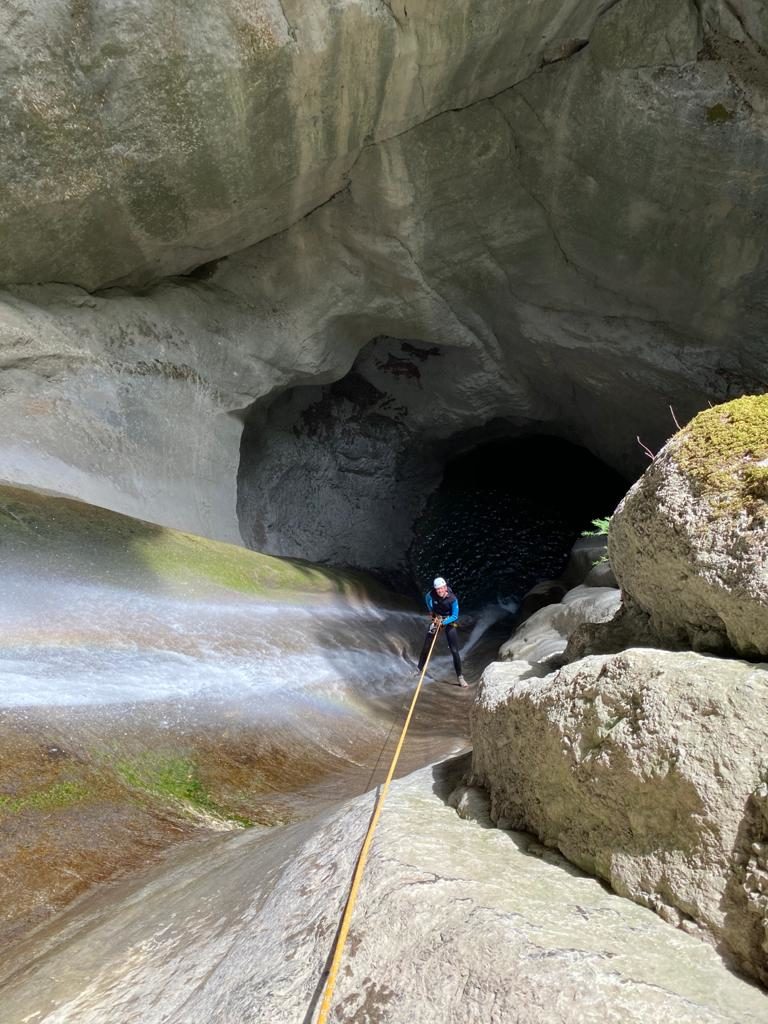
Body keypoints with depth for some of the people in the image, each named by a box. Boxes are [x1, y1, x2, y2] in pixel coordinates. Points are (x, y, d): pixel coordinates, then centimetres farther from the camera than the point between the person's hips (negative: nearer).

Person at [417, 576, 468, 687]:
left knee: (454, 650, -6)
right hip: (435, 619, 2)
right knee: (426, 647, 3)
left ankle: (460, 677, 2)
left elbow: (455, 616, -21)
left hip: (449, 621, -2)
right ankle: (419, 669, 20)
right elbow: (427, 600, 7)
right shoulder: (431, 595, -20)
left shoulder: (453, 599, -28)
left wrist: (443, 622, -29)